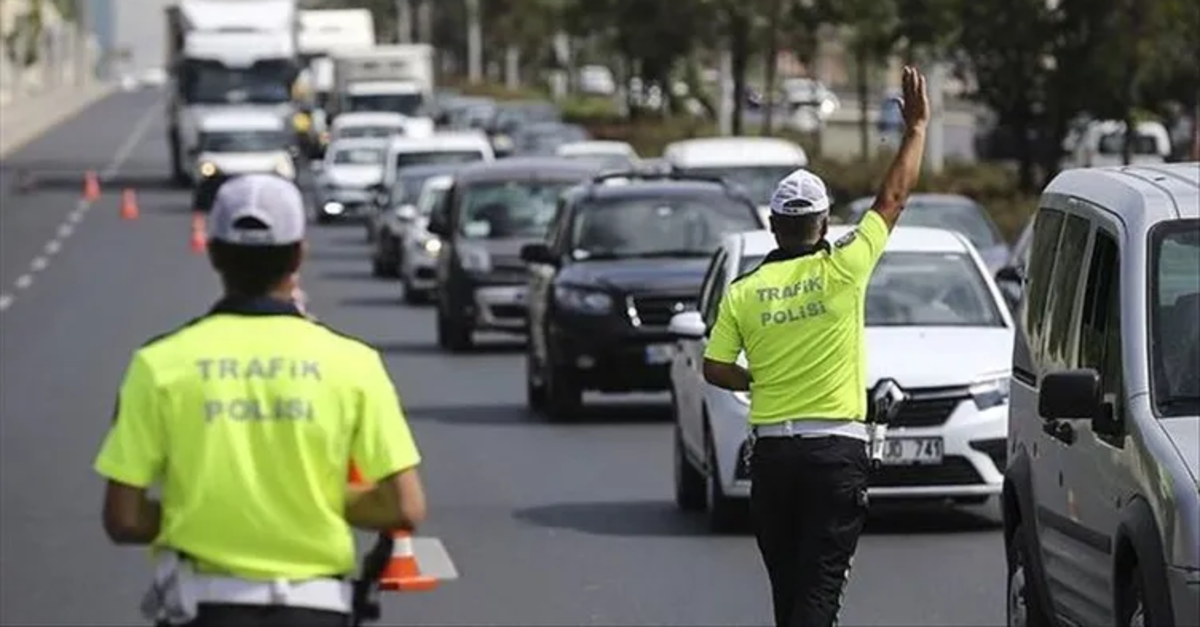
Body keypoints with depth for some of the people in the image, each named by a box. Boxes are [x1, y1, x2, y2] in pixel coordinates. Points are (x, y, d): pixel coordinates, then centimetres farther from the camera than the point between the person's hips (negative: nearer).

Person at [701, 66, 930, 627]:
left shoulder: (744, 291, 1)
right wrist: (917, 127, 12)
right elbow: (893, 198, 2)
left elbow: (715, 369, 3)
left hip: (771, 450, 3)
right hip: (836, 450, -3)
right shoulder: (842, 270, -6)